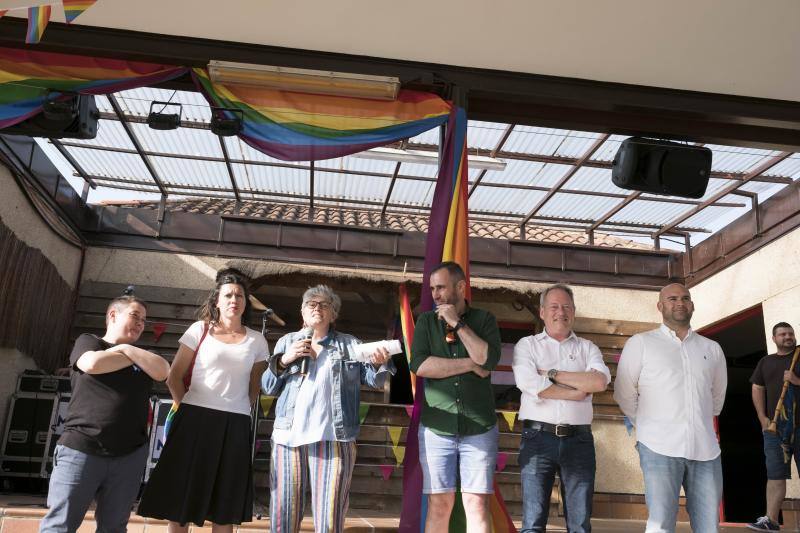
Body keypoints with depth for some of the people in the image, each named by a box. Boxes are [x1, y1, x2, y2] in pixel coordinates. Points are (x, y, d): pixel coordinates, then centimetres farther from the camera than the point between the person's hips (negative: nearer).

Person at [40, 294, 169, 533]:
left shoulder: (144, 357, 18)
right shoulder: (87, 341, 9)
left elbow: (162, 371, -3)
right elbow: (93, 363, -13)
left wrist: (127, 348, -2)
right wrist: (135, 359, 0)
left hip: (129, 455, 4)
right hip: (80, 449, -3)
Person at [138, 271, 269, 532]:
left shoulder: (256, 341, 8)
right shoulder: (200, 329, 3)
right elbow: (174, 377, 5)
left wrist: (238, 411, 8)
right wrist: (186, 409, 5)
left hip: (235, 425, 2)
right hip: (196, 419, -1)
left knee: (224, 509, 7)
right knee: (182, 500, 3)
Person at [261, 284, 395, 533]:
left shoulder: (350, 344, 12)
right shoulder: (286, 342, 15)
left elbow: (372, 379, 5)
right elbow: (268, 387, 12)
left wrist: (379, 364, -16)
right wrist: (284, 360, -4)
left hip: (332, 437, -1)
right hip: (288, 436, 2)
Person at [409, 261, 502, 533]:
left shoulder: (484, 319, 6)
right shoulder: (426, 321, 7)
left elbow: (489, 360, -12)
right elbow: (419, 365, -9)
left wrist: (457, 323, -10)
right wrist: (470, 364, -9)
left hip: (479, 429, -1)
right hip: (436, 429, 1)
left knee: (477, 504, -2)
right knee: (439, 504, 1)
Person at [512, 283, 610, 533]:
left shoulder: (587, 348, 14)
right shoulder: (527, 345, 8)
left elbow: (600, 381, -7)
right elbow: (530, 384, -11)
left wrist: (552, 374, -8)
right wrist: (581, 390, -5)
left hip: (579, 440, 2)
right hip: (538, 437, -2)